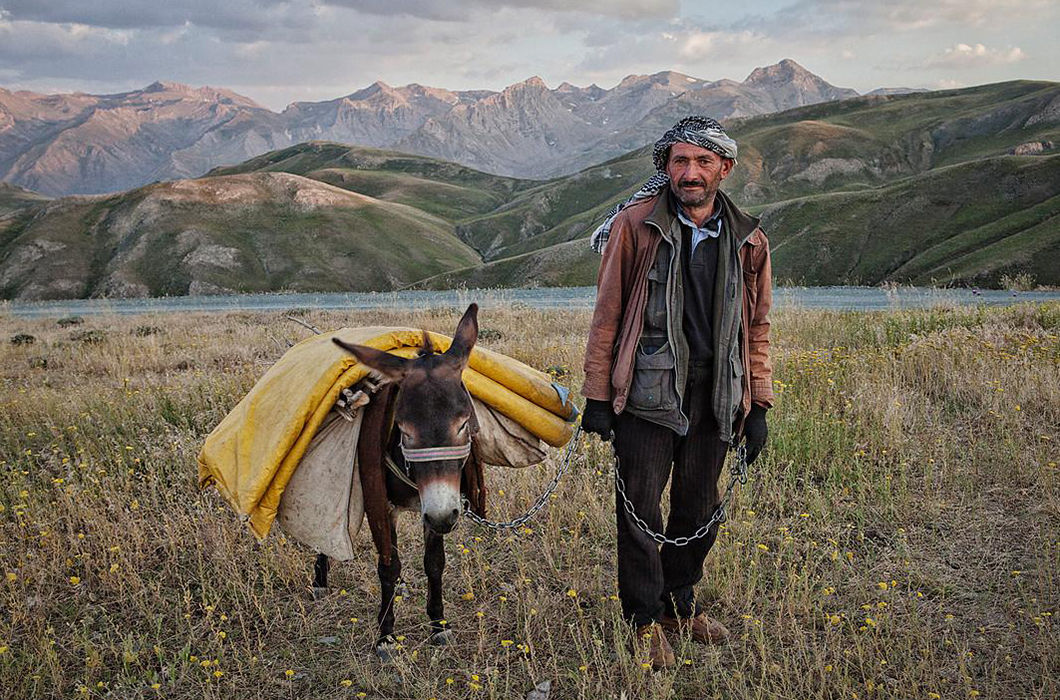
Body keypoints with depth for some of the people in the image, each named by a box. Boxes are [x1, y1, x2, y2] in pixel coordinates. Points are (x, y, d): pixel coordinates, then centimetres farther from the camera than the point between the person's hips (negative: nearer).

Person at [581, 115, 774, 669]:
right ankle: (645, 621, 15)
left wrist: (758, 406, 9)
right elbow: (607, 316, -2)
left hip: (713, 398, 4)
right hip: (646, 393, -3)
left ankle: (680, 606, 31)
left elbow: (756, 330, 13)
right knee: (640, 509, 0)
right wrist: (597, 396, -4)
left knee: (698, 509, 12)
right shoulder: (634, 226, -5)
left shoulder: (748, 243, 6)